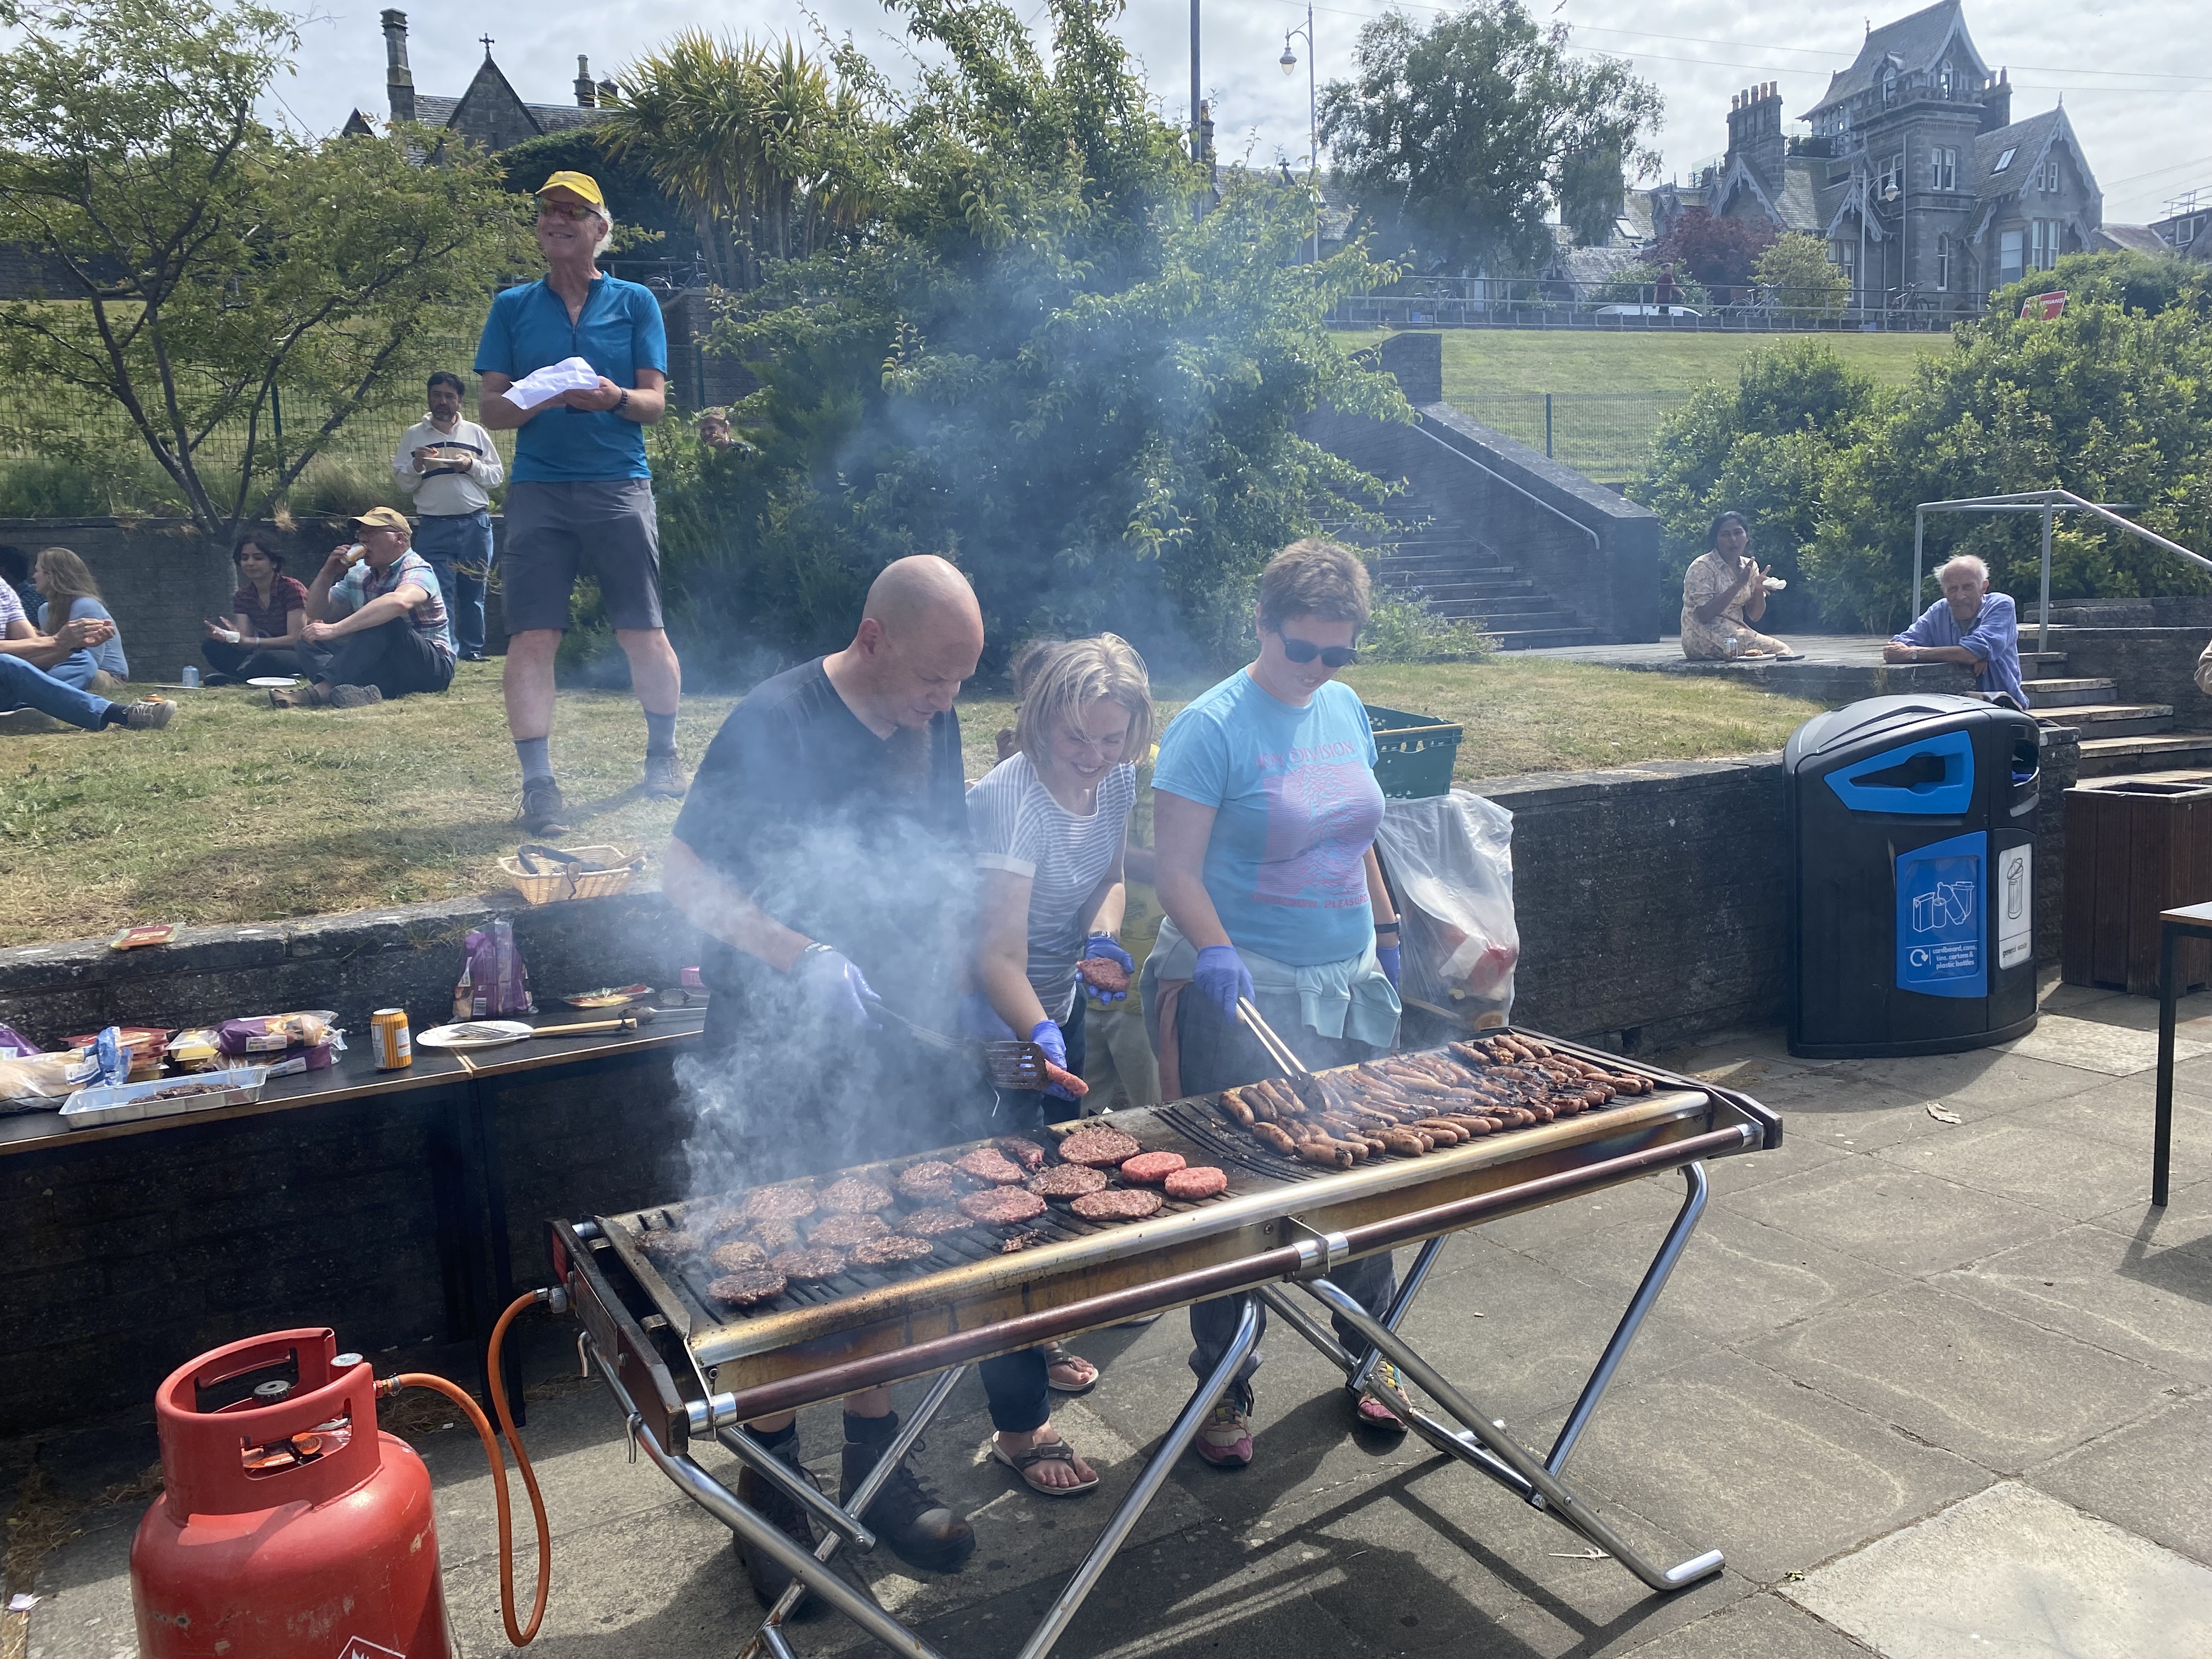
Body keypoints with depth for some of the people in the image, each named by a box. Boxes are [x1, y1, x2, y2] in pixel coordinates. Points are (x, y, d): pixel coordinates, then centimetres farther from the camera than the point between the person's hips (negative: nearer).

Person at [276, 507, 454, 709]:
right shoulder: (358, 574, 13)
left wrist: (336, 629, -42)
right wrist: (327, 574, -1)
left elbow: (400, 602, -37)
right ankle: (359, 691, -42)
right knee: (310, 642, -11)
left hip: (431, 668, -7)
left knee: (381, 624, -32)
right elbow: (317, 615, 17)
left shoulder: (417, 571, -11)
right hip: (382, 666, 7)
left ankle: (322, 690, -43)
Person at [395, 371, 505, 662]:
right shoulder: (413, 436, 9)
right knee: (440, 594, -7)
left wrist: (472, 466, -8)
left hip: (475, 525, 1)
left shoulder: (476, 433, 10)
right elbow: (402, 483, 8)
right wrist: (417, 465, -11)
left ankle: (472, 649, 12)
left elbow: (497, 476, 9)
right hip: (433, 528, -1)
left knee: (473, 592, 6)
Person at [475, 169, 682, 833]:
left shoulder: (635, 302, 10)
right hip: (538, 490, 1)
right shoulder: (513, 307, 13)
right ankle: (538, 783, -1)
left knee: (644, 634, 0)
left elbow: (655, 403, 5)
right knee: (531, 638, -6)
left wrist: (614, 399, -17)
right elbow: (490, 409, 8)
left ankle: (663, 755, 21)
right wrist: (541, 399, -13)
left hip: (620, 485, -1)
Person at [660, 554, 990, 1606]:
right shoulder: (775, 722, -16)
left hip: (893, 1056, 6)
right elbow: (684, 875, -17)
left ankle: (874, 1464, 33)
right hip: (775, 1064, -5)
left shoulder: (934, 727, 4)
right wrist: (806, 958, -27)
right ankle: (773, 1491, 26)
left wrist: (942, 1010, 8)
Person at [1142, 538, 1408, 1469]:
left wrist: (1386, 935, 20)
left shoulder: (1347, 710, 8)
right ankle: (1225, 1389, 19)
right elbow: (1175, 869, -15)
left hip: (1349, 986, 6)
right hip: (1242, 993, -6)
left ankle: (1372, 1355, 34)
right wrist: (1215, 953, -29)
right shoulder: (1212, 726, -12)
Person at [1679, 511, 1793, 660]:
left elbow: (1755, 616, 10)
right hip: (1704, 639, -7)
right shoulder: (1702, 567, -11)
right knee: (1779, 650, -18)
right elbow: (1704, 615, -21)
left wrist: (1759, 590, -10)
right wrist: (1738, 585, -23)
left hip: (1735, 631, 7)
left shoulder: (1750, 566, 9)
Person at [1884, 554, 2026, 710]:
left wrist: (1913, 654, -20)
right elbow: (1894, 649, -8)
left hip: (2002, 705, -2)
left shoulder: (2001, 606, -7)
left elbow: (1976, 652, -24)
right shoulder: (1939, 612, 4)